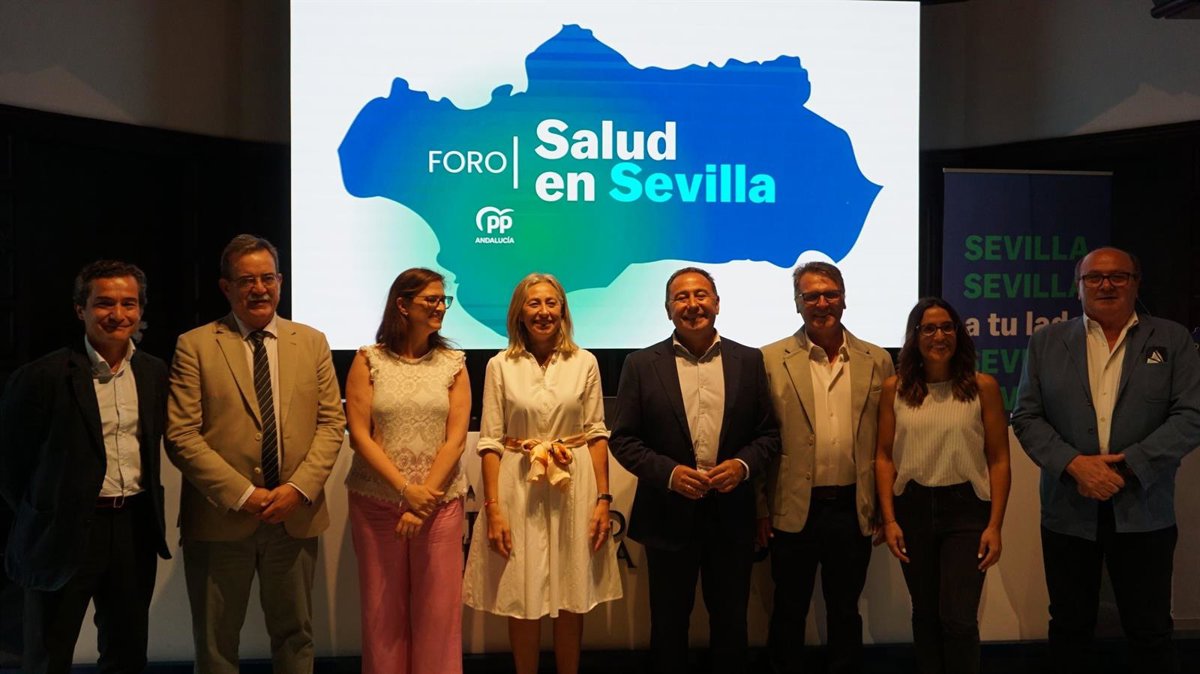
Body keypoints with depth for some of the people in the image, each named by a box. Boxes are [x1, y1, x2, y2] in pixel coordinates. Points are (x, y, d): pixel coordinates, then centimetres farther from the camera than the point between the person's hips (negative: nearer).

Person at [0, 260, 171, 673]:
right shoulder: (42, 376, -12)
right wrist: (44, 518, 2)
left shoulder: (155, 373, 4)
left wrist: (148, 509, 8)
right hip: (66, 533, -4)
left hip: (136, 530, 4)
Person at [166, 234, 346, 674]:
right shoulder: (195, 346, -2)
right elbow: (181, 435, -8)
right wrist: (242, 495, -15)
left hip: (295, 516, 2)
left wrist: (299, 488, -11)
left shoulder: (312, 342, 7)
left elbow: (331, 423, 3)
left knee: (295, 636, 14)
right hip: (221, 519, -2)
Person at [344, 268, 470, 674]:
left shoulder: (453, 363, 4)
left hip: (439, 502, 1)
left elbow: (455, 439, -3)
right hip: (376, 502, 0)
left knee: (438, 609, 4)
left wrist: (423, 498, -12)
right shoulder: (368, 361, 1)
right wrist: (406, 489, -14)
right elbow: (359, 435, -6)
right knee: (382, 609, 8)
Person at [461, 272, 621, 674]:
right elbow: (490, 441, -2)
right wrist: (493, 509, -9)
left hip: (574, 490, 1)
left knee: (572, 600, 10)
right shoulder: (500, 366, -1)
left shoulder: (584, 362, 2)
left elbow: (597, 434, 3)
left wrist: (603, 499, -3)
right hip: (519, 491, -1)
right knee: (524, 601, 7)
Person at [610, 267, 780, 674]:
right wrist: (669, 473, -17)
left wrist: (743, 465, -14)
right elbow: (624, 439, -3)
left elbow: (769, 433, 5)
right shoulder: (642, 365, -3)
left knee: (731, 622, 15)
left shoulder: (749, 361, 2)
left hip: (731, 515, 2)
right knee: (669, 624, 13)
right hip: (669, 515, -1)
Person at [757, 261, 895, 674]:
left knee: (845, 611, 16)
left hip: (854, 510, 2)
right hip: (793, 511, -2)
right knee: (789, 612, 12)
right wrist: (760, 509, -4)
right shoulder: (771, 360, -3)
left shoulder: (877, 361, 4)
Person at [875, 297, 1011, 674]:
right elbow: (884, 457, 4)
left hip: (966, 509, -2)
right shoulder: (895, 389, 1)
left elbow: (999, 459, -2)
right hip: (913, 508, 2)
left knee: (959, 619, -6)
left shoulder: (982, 386, -3)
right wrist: (889, 519, -2)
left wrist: (995, 525, -7)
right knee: (924, 614, 15)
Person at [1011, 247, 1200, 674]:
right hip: (1068, 511, 1)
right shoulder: (1046, 342, 6)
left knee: (1151, 632, 8)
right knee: (1070, 630, 12)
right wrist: (1074, 464, -14)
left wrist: (1128, 465, -16)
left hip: (1143, 513, -1)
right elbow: (1026, 417, 1)